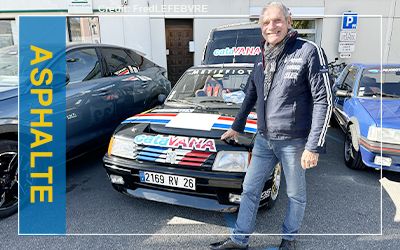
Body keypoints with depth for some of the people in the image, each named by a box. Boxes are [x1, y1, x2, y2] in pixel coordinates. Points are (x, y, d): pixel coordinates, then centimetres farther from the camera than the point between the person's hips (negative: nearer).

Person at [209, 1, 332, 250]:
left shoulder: (309, 51, -11)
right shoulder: (261, 58, 7)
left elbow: (324, 101, -14)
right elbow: (251, 95, 19)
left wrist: (314, 146, -18)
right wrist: (237, 126, 23)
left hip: (294, 141, -5)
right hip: (264, 139, 6)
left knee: (296, 193, 14)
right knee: (250, 189, 11)